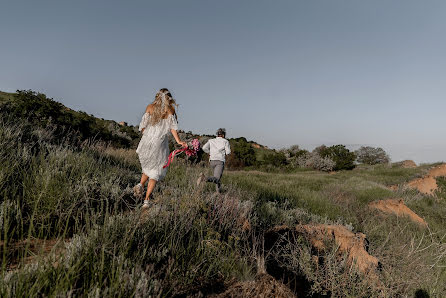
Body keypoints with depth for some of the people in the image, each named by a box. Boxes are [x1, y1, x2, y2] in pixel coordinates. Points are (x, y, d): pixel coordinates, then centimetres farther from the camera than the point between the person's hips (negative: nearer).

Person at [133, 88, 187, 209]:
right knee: (156, 171, 6)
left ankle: (141, 184, 0)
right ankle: (146, 200, -1)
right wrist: (178, 141, -2)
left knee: (148, 167, 25)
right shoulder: (170, 109, 1)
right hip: (160, 144, -2)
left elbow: (143, 125, 3)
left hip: (147, 141, 2)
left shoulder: (150, 107, 5)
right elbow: (172, 126, -5)